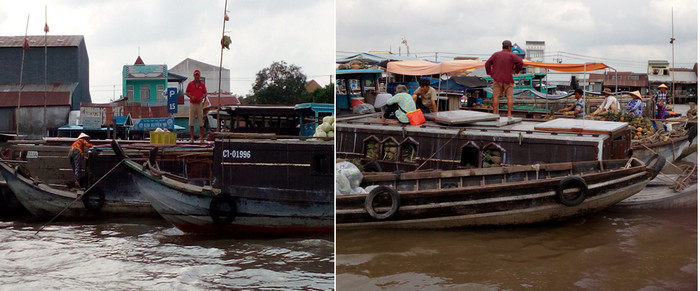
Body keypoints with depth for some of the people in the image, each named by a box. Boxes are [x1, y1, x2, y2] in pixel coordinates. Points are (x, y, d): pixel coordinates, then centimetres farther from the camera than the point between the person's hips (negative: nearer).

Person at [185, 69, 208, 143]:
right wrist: (191, 96, -13)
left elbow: (205, 93, 9)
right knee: (191, 121, 1)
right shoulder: (190, 83, 3)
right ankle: (192, 137, 7)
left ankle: (201, 137, 4)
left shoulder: (202, 84, 5)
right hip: (192, 104, 0)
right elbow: (186, 93, 5)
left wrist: (202, 97, -12)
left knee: (201, 121, -1)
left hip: (199, 104, 0)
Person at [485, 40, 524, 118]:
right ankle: (509, 114, -3)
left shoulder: (495, 54, 3)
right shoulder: (511, 55, -5)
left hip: (497, 79, 2)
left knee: (496, 96, 3)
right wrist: (515, 70, 1)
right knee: (510, 97, 2)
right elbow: (520, 62, -14)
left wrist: (490, 73, 6)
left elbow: (487, 63, 1)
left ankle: (494, 114, -1)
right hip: (508, 79, -2)